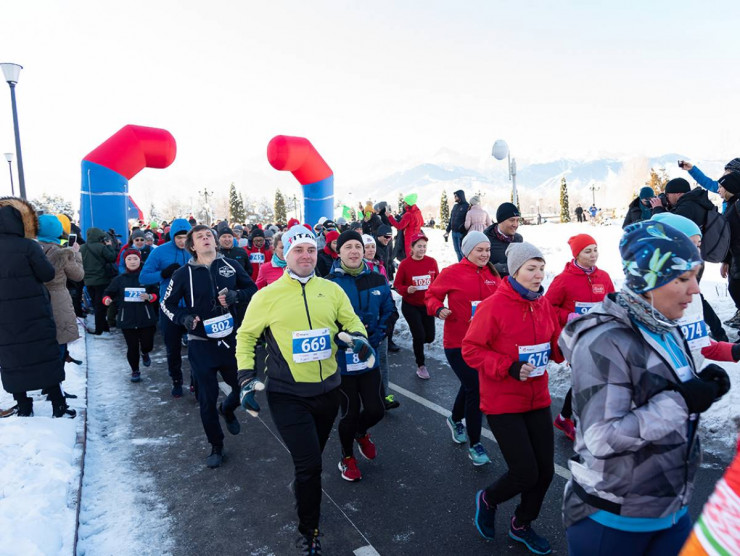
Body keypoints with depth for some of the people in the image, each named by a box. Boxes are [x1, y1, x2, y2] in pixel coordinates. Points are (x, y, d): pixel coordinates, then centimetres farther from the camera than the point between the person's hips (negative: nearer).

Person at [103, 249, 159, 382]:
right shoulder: (119, 279, 5)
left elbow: (156, 294, 7)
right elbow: (108, 294, 10)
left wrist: (149, 297, -14)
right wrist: (107, 300, -12)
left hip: (146, 318, 0)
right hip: (127, 319, 0)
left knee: (147, 345, 1)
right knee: (132, 347, 1)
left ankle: (145, 353, 40)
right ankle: (135, 371, 25)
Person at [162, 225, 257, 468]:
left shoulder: (231, 265, -1)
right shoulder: (183, 274, -4)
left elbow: (253, 289, 7)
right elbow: (167, 304, 6)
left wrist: (236, 295, -14)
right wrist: (184, 317, -14)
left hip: (231, 340, 2)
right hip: (201, 345, -1)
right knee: (207, 399, 6)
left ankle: (227, 409, 46)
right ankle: (216, 446, 27)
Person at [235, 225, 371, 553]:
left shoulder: (332, 290, 0)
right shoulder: (267, 296, -7)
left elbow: (351, 321, 10)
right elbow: (246, 337, 3)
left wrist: (358, 337, -13)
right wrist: (247, 379, -4)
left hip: (328, 390, 4)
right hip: (287, 395, -3)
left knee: (311, 459, 22)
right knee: (310, 464, -6)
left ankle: (302, 490, 55)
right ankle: (309, 532, 18)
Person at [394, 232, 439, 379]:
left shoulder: (432, 262, -6)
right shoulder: (405, 264, -14)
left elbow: (437, 281, 7)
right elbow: (397, 285, -7)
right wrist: (407, 290, -26)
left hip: (427, 305, 3)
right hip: (410, 306, -3)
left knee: (429, 337, 5)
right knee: (420, 335, -7)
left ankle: (417, 345, 43)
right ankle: (421, 366, 17)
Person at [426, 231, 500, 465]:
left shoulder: (493, 274, 3)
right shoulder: (452, 273, -11)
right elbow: (432, 295, -3)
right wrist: (439, 309, -22)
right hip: (458, 342, -5)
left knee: (470, 385, 22)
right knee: (475, 389, -5)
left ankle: (456, 419, 51)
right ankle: (474, 445, 14)